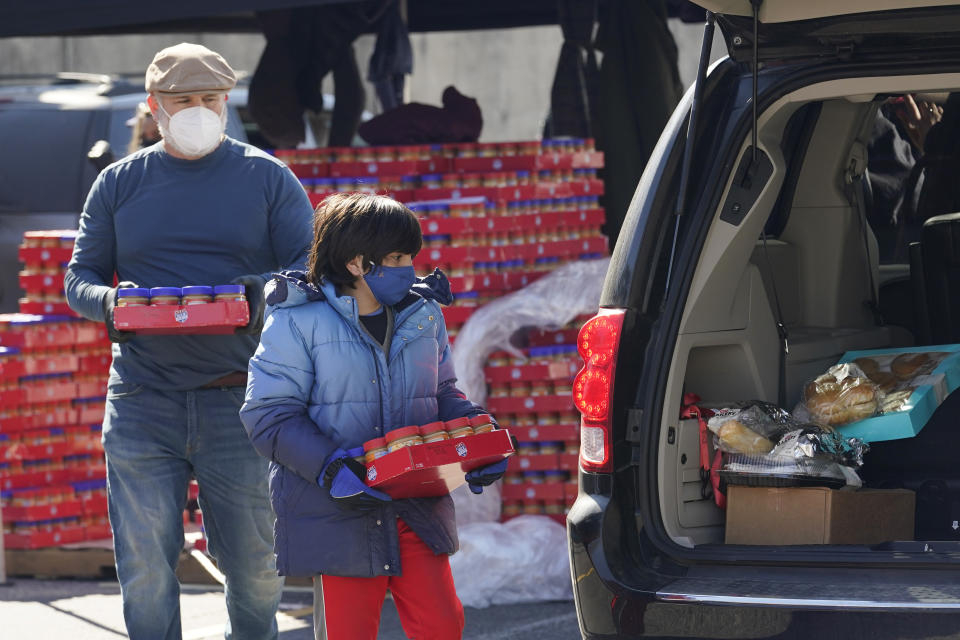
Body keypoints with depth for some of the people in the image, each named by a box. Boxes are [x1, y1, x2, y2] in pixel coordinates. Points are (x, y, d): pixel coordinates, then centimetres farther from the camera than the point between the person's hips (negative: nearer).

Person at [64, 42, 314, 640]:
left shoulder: (269, 179, 7)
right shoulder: (119, 183, 12)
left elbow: (311, 267, 3)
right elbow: (79, 278, 13)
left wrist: (263, 294, -20)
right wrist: (109, 300, -11)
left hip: (238, 402, -1)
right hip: (142, 401, 1)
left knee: (256, 563, 2)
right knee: (145, 565, -2)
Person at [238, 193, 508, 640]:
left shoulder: (424, 314, 10)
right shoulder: (299, 322, -7)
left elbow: (443, 393, 19)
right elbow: (269, 416, -11)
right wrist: (330, 467, -24)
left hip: (416, 511, 4)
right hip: (335, 515, -4)